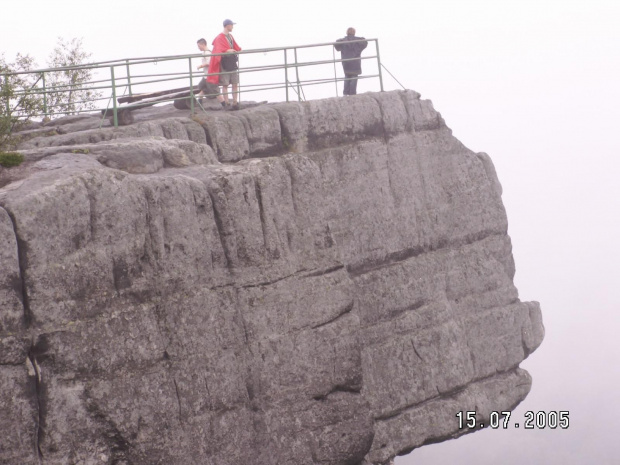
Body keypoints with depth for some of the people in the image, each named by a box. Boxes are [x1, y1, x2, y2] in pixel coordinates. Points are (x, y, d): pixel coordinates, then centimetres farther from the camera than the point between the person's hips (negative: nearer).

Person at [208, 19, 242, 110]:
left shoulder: (230, 36, 16)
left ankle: (235, 103, 10)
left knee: (235, 84, 5)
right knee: (225, 85, -4)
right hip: (224, 63, -7)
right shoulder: (219, 38, -8)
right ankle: (227, 104, -3)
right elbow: (219, 50, -22)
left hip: (232, 62, 7)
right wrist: (227, 51, -35)